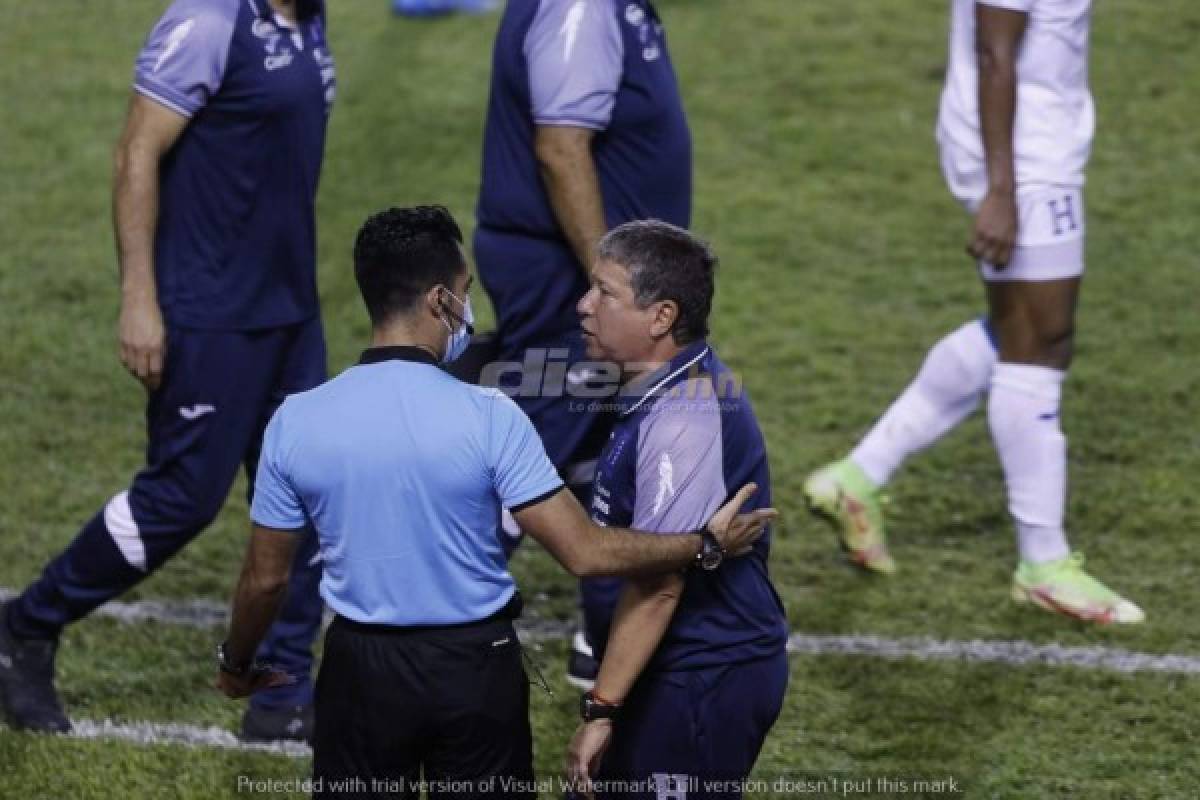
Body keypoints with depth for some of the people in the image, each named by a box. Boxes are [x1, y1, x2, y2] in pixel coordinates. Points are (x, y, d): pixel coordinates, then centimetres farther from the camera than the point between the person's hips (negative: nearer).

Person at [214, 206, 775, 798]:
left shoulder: (297, 421, -9)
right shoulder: (488, 417, -17)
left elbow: (266, 578, 0)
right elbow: (586, 553, -17)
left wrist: (236, 665, 19)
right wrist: (706, 545, -5)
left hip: (362, 669, 2)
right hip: (476, 668, -2)